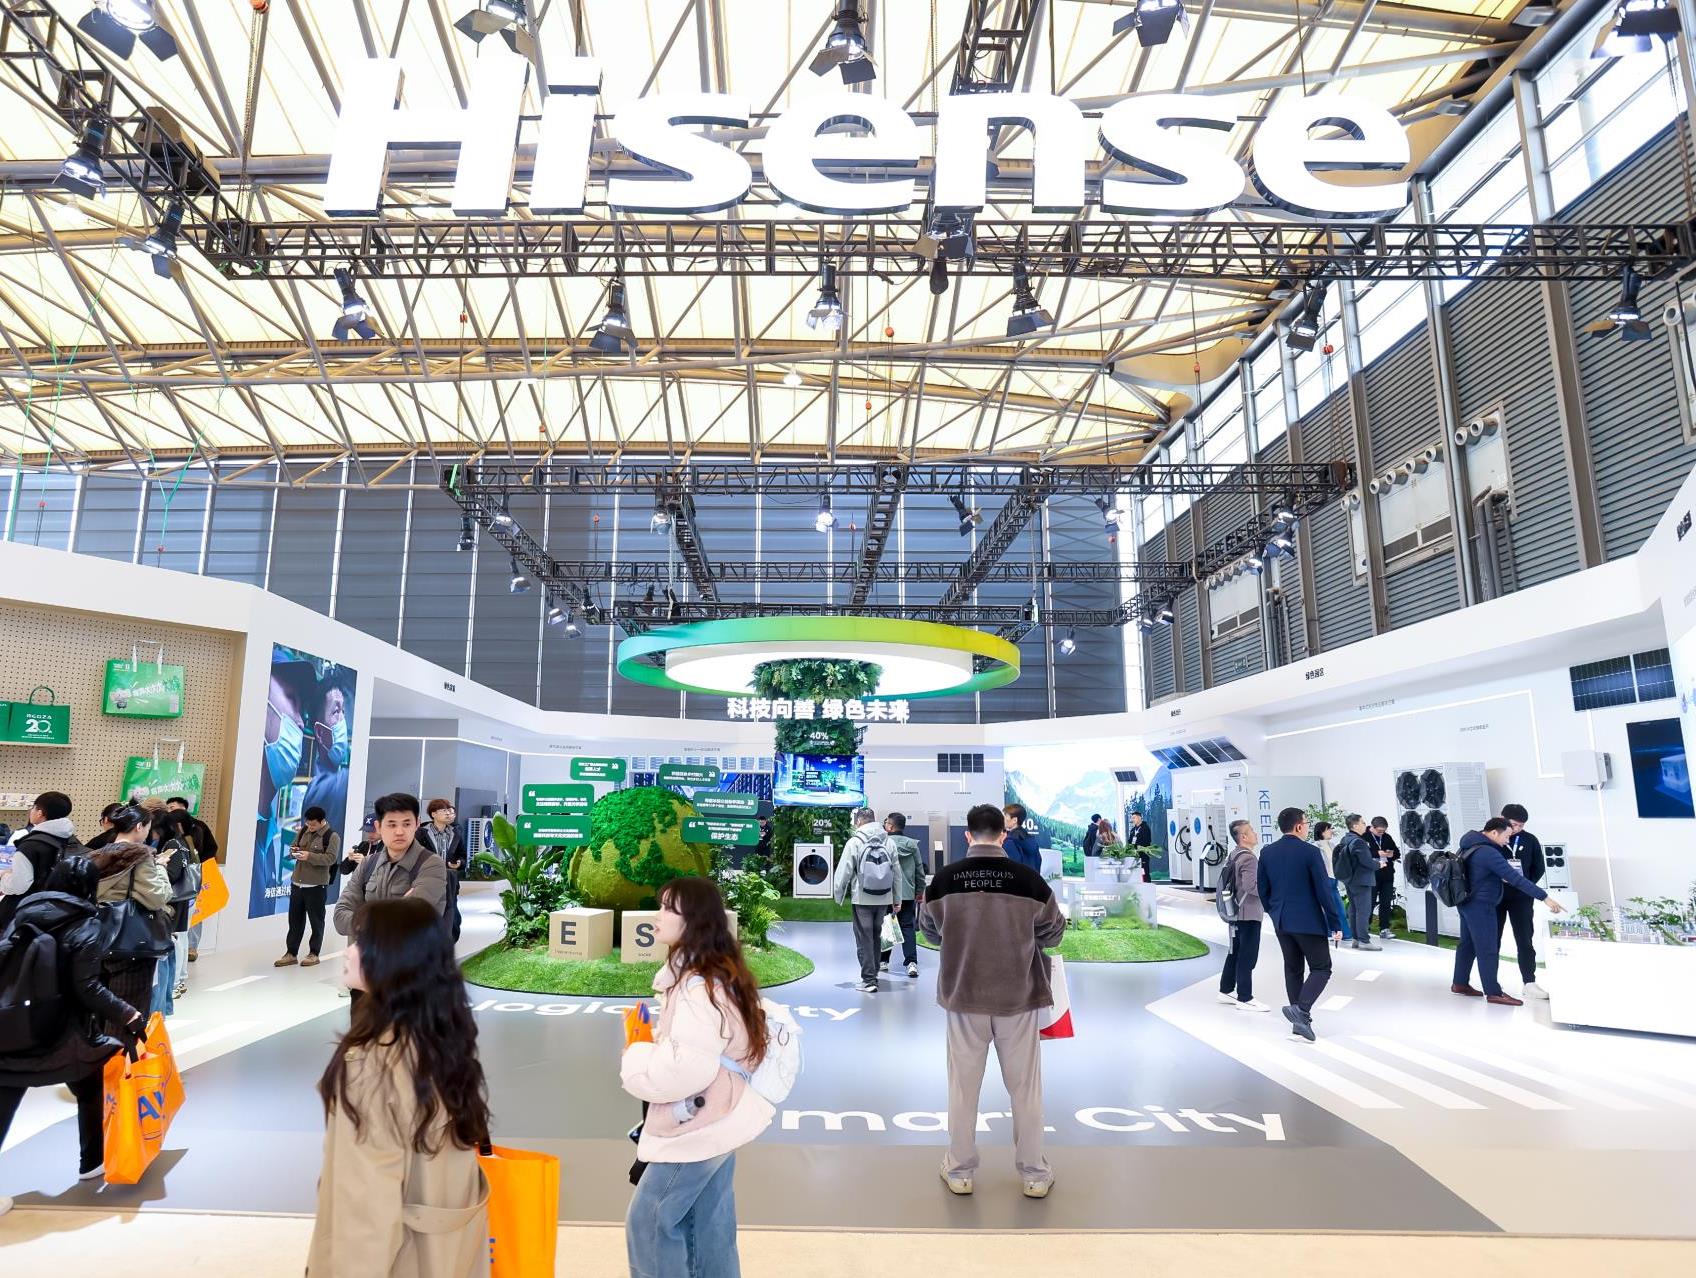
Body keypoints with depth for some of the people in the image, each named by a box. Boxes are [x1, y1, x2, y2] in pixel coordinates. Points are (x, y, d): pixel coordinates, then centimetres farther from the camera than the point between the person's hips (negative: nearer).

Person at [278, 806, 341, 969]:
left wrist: (310, 856, -28)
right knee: (294, 919, 11)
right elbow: (294, 846, 19)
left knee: (316, 921, 3)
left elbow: (331, 858, -18)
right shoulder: (303, 831, 9)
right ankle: (291, 953, 19)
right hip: (297, 883, 6)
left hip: (316, 885, -6)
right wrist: (293, 851, -5)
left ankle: (313, 954, 13)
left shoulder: (332, 836, -10)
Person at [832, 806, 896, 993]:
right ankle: (873, 974, 26)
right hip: (884, 899, 4)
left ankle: (869, 980, 1)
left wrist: (839, 896, 4)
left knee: (864, 939, 3)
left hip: (862, 899, -4)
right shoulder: (888, 842, 4)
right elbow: (897, 873, 6)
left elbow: (844, 872, -9)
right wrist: (897, 899, 14)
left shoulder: (854, 842, -9)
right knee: (876, 937, 18)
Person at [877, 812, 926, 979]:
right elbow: (920, 870, 7)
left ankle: (883, 961, 20)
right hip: (908, 894, 3)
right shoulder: (913, 845, 3)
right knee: (908, 927, 5)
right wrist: (920, 890, 17)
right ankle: (912, 962, -7)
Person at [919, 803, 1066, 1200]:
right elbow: (1053, 933, 0)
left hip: (964, 995, 1)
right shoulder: (1028, 878, -13)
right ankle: (1035, 1174, 26)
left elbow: (930, 930, 5)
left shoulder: (944, 879, -11)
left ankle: (960, 1171, 27)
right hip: (1017, 996, 0)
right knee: (1025, 1086, 14)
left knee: (963, 1085, 14)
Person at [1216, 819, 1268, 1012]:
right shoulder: (1249, 858, -18)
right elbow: (1251, 886, -27)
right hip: (1249, 913, -10)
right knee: (1248, 956, -2)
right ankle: (1245, 998, 4)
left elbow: (1225, 881, 18)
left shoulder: (1233, 855, 11)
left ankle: (1226, 990, 25)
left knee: (1235, 952, 17)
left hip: (1236, 911, 10)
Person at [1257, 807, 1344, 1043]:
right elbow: (1324, 890, -13)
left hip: (1281, 922, 5)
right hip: (1308, 921, -5)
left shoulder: (1268, 852, 3)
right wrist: (1336, 924, -7)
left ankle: (1300, 1020, 16)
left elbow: (1262, 888, 8)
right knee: (1321, 968, 5)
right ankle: (1301, 1009, -13)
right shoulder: (1310, 851, -13)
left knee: (1293, 969, 14)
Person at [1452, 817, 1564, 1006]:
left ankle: (1460, 983, 25)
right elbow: (1515, 878, -26)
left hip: (1468, 903, 10)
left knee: (1468, 944, 17)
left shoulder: (1470, 844, 6)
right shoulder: (1488, 853, -24)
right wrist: (1545, 897, -24)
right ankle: (1493, 993, 5)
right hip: (1480, 906, -10)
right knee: (1488, 949, -2)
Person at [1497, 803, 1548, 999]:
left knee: (1525, 941, 3)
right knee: (1492, 940, 7)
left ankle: (1529, 983, 9)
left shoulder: (1531, 840, 0)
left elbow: (1540, 868, 8)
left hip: (1520, 897, 2)